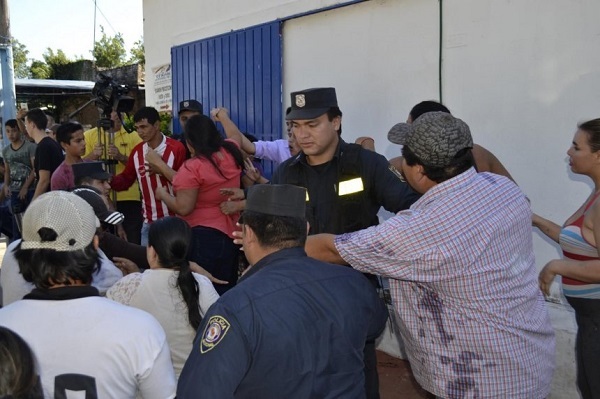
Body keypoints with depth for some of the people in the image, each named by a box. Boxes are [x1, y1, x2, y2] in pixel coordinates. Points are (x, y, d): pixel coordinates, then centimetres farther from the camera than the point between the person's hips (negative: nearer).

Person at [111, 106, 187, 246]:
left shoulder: (176, 148, -12)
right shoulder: (137, 151, 5)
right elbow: (126, 179, 14)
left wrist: (161, 167, -21)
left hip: (174, 220, -5)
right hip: (149, 221, 5)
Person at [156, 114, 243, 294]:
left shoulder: (192, 168, -19)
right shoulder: (230, 152, 0)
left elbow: (183, 208, -20)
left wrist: (162, 194, -3)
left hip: (203, 237, -8)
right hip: (231, 233, 8)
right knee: (227, 290, 17)